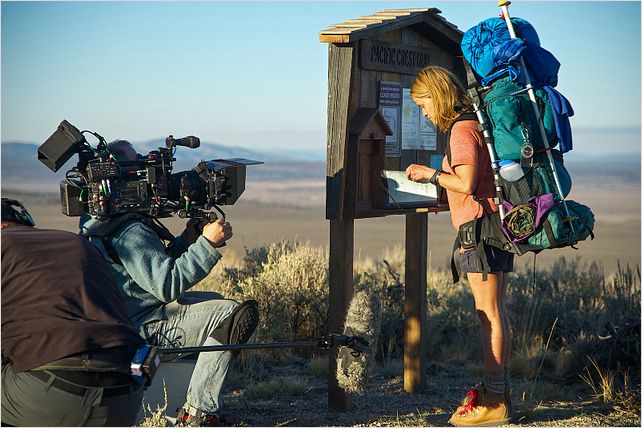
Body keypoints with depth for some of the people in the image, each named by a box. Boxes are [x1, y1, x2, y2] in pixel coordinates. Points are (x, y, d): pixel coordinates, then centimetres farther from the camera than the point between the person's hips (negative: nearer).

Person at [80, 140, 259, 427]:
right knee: (235, 314, -21)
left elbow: (158, 265, 18)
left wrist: (187, 239, 4)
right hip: (143, 328, -11)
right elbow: (167, 284, -29)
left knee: (216, 302, 31)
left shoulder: (106, 222, 12)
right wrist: (207, 244, -26)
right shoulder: (128, 231, -23)